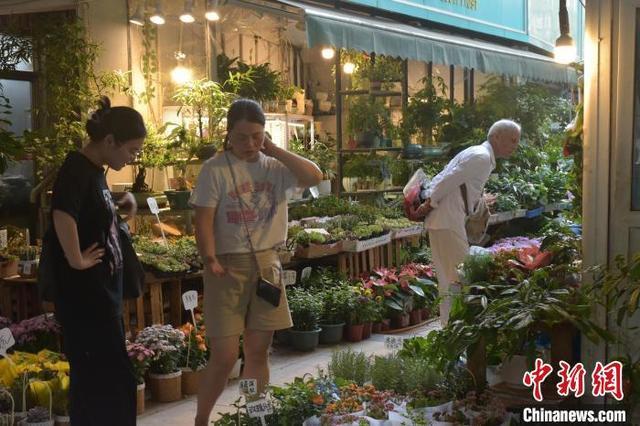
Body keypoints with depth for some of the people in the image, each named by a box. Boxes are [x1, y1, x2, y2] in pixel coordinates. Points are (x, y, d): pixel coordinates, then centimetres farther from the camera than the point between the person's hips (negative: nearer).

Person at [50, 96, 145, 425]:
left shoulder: (94, 170, 11)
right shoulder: (77, 170, -17)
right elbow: (62, 215, -37)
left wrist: (121, 203, 12)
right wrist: (77, 261, -26)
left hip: (102, 293, 10)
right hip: (86, 296, -10)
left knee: (93, 381, 17)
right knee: (114, 383, -2)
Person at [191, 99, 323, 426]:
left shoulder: (274, 166, 4)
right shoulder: (216, 169, -7)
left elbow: (314, 177, -10)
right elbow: (204, 220, -11)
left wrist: (275, 150, -8)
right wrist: (210, 259, -24)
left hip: (266, 263, 4)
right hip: (229, 265, -4)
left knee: (258, 351, 10)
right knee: (225, 356, -4)